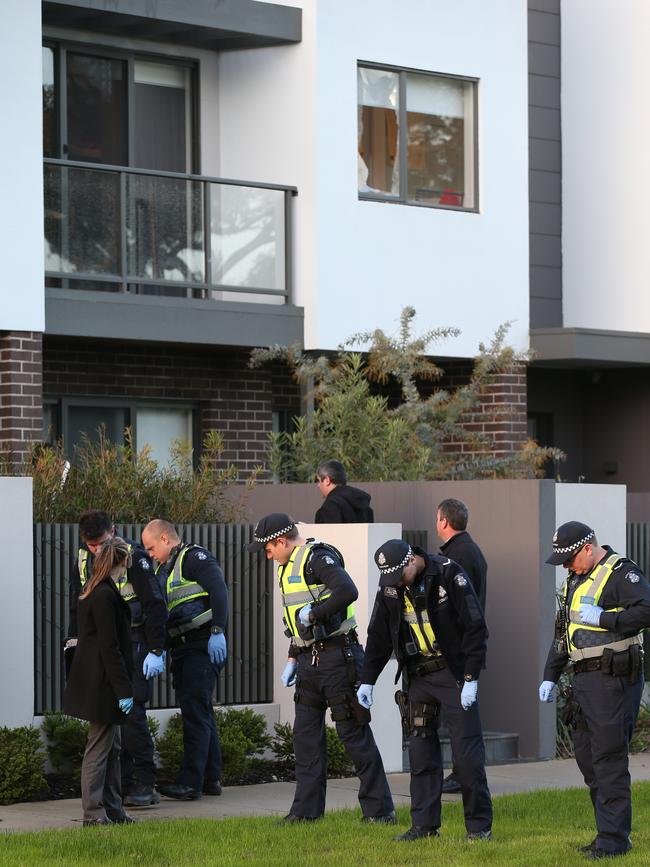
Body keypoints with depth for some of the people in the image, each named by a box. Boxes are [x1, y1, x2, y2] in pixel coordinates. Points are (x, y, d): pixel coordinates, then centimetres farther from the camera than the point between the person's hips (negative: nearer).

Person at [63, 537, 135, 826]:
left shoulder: (92, 591, 11)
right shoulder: (105, 596, -19)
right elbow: (110, 647, -21)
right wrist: (124, 689, -19)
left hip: (96, 680, 10)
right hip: (101, 683, -10)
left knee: (111, 746, 15)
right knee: (99, 747, -4)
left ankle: (112, 809, 20)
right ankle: (93, 813, 0)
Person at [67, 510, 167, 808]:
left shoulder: (133, 557, -10)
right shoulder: (83, 561, 8)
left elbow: (155, 605, -10)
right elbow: (77, 607, 20)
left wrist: (156, 651, -12)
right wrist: (74, 644, 11)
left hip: (132, 643, -6)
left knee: (131, 712, -12)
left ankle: (145, 784, -7)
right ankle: (121, 784, 7)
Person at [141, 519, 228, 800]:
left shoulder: (195, 557, -6)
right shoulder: (163, 570, 22)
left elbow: (219, 591, -17)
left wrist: (218, 632, -24)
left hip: (202, 645, -9)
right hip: (181, 649, 9)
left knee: (195, 711, -11)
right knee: (200, 713, 12)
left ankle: (191, 782, -13)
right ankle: (211, 779, 18)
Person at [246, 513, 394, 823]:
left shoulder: (317, 557, -14)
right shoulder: (288, 567, 18)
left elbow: (347, 591, -30)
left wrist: (313, 613, -20)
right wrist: (292, 659, 21)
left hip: (337, 656, -10)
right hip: (309, 659, 10)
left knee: (354, 733, -5)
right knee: (306, 734, 9)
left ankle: (379, 809, 0)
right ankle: (307, 808, 14)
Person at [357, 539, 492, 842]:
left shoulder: (448, 574, -16)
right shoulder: (389, 585, 0)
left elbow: (475, 628, -15)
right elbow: (378, 635, 10)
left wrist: (471, 679, -17)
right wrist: (367, 680, 6)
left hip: (454, 672, -5)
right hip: (418, 676, 5)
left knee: (467, 749, -5)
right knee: (421, 749, 4)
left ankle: (480, 825, 1)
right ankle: (425, 824, 9)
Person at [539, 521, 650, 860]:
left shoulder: (621, 572, -10)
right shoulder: (575, 580, 19)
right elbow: (562, 633, 27)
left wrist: (602, 618, -21)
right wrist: (550, 676, 22)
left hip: (612, 680, -10)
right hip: (582, 680, 10)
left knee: (609, 759, -10)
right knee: (587, 757, 10)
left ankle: (613, 839, -7)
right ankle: (609, 831, 16)